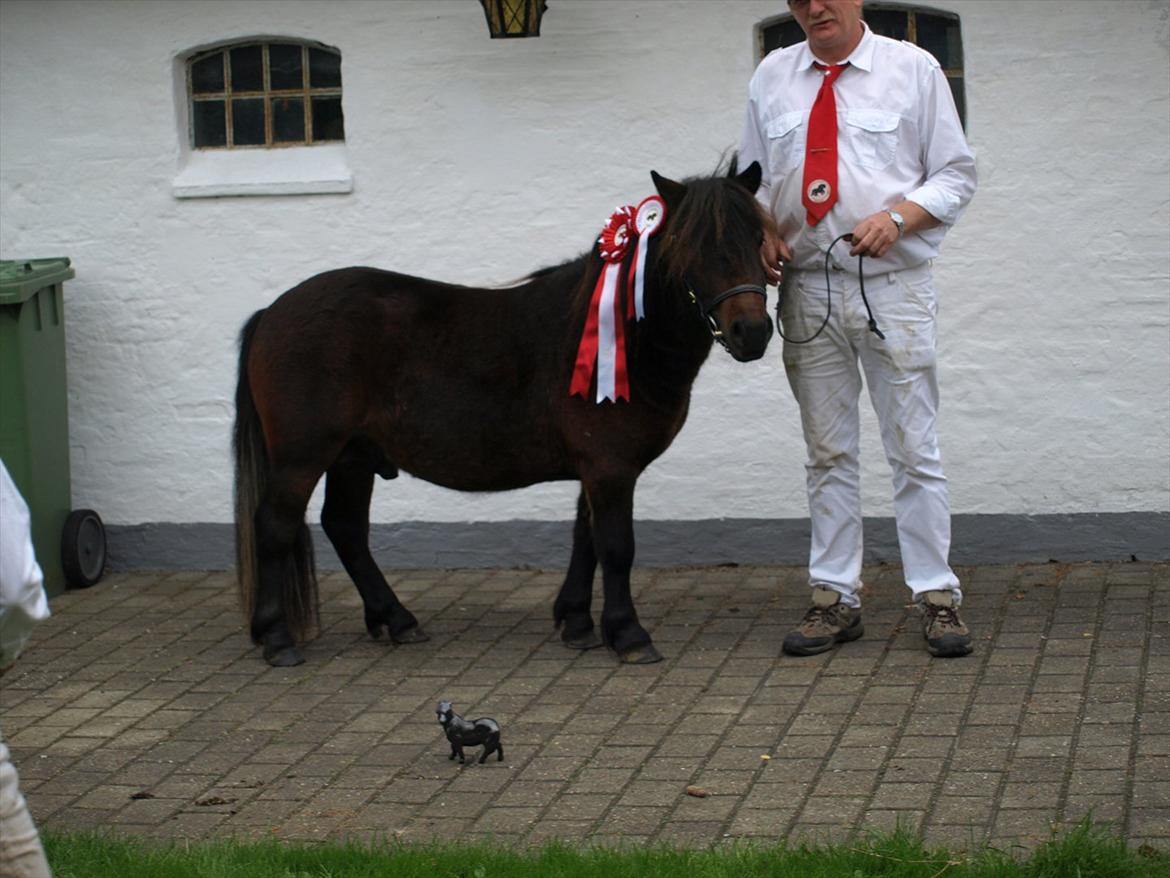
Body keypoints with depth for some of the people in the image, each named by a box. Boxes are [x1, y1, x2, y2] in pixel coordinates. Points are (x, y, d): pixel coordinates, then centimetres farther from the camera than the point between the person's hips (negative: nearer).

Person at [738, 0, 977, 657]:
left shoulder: (914, 69, 2)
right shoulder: (772, 78, 11)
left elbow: (956, 173, 2)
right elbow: (755, 177, 18)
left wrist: (897, 216, -15)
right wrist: (764, 233, -3)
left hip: (894, 287, -3)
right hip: (807, 288, 3)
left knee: (915, 448, -2)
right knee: (829, 451, 8)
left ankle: (937, 597, 4)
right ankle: (836, 598, 14)